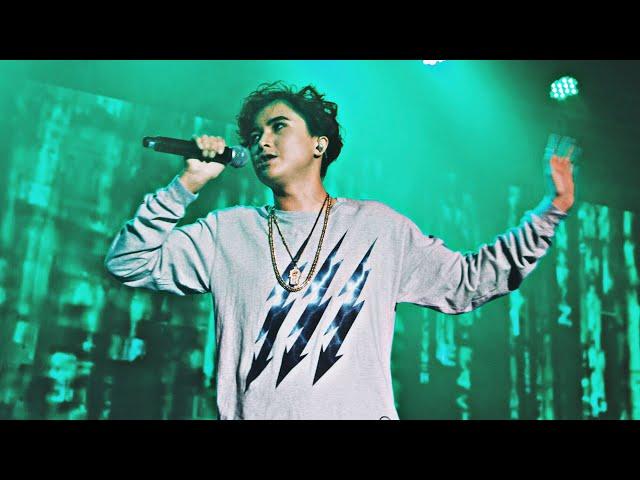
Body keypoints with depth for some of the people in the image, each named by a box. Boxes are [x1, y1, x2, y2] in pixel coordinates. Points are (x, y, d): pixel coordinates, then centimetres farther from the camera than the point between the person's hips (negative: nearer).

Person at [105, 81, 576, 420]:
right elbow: (128, 264, 9)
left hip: (359, 412, 0)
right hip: (252, 412, 1)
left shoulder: (378, 227, 11)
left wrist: (550, 212, 10)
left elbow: (467, 280, 13)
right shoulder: (227, 231, 11)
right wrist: (186, 185, 0)